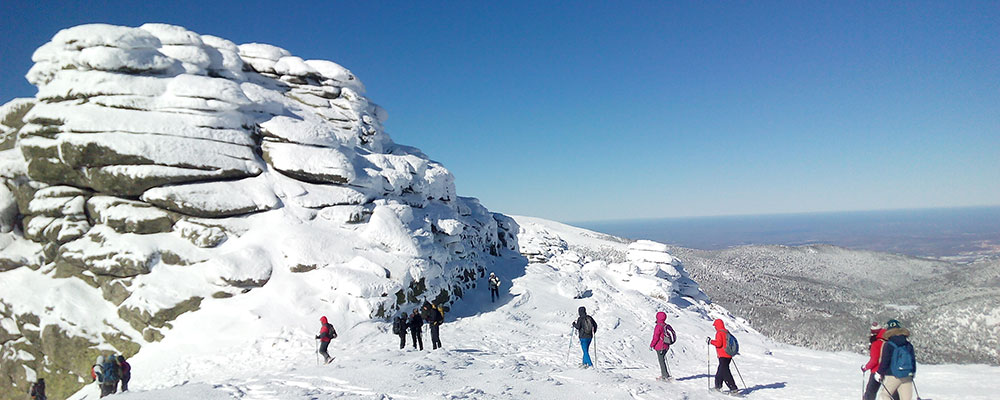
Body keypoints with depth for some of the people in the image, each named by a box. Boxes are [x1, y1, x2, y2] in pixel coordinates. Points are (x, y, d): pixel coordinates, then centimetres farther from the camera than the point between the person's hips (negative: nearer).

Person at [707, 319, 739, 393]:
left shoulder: (719, 333, -12)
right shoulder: (727, 332, 13)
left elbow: (718, 343, -22)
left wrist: (710, 341, -11)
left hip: (723, 356, -9)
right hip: (729, 355, 9)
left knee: (725, 372, -10)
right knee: (720, 371, 18)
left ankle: (733, 388, -15)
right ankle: (718, 386, 27)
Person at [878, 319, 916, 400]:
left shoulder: (888, 345, -11)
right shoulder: (908, 345, 7)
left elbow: (885, 361, -12)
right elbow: (913, 359, 15)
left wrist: (880, 373, -2)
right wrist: (913, 372, 29)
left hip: (893, 375, -5)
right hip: (907, 376, 5)